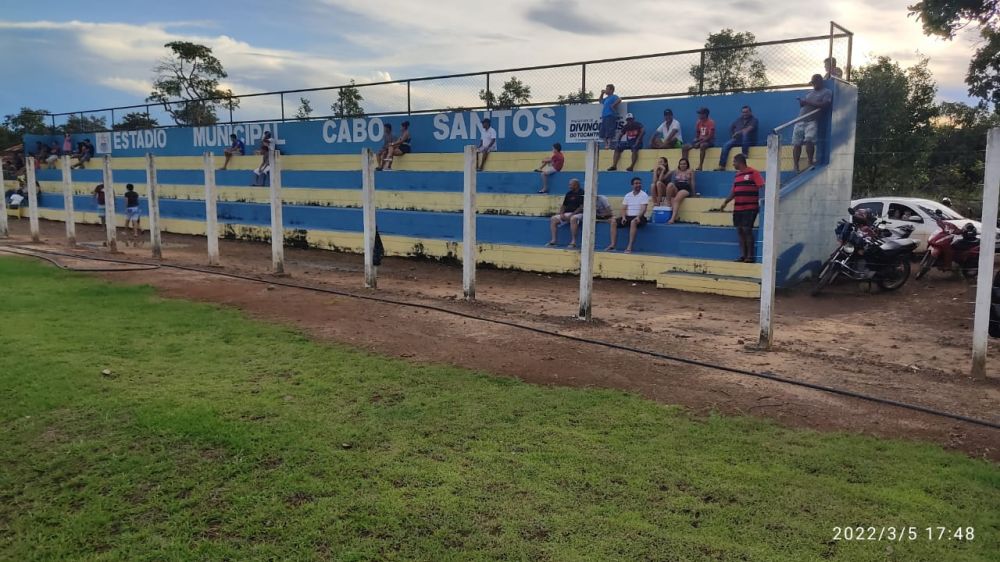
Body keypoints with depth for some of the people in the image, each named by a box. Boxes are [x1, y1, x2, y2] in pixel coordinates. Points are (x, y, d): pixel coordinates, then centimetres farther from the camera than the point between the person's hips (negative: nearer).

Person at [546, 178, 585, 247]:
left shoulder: (582, 193, -5)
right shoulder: (569, 194, 15)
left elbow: (582, 207, -13)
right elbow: (563, 205, 18)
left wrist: (572, 214, -20)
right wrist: (561, 214, -2)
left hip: (577, 213, -7)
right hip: (567, 214, 7)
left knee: (573, 219, -41)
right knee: (553, 219, -8)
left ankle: (573, 241, -36)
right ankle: (553, 240, -10)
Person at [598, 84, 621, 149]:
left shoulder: (613, 96, -3)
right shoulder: (606, 98, 23)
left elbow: (619, 100, -21)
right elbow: (600, 101, 39)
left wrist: (613, 105, -18)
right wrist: (602, 94, 25)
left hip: (610, 116, -9)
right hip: (604, 116, 9)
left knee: (609, 132, -13)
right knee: (602, 133, 7)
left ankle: (609, 145, -15)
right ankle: (606, 144, 10)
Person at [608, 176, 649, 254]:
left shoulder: (644, 195, -2)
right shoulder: (628, 195, 13)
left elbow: (643, 209, -13)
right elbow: (623, 208, 9)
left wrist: (638, 217, -29)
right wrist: (624, 217, -10)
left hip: (639, 217, -6)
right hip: (628, 216, 6)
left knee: (633, 222, -39)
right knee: (614, 222, -15)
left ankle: (629, 247, -43)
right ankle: (612, 245, -17)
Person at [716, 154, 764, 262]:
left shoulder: (753, 173, -6)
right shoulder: (737, 175, 16)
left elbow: (762, 187, -11)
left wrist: (761, 201, -22)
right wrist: (725, 202, 16)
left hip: (750, 208, -7)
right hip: (737, 208, 7)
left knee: (747, 229, -8)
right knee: (740, 230, 6)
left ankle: (750, 255, -1)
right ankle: (743, 255, 12)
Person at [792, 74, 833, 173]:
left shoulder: (827, 92, 6)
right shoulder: (810, 93, 26)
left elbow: (825, 105, -10)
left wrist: (808, 102, -11)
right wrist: (802, 102, 0)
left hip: (812, 121, -6)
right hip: (800, 120, 6)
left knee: (809, 140, -26)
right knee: (796, 143, -2)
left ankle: (810, 163, -17)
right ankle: (795, 167, 3)